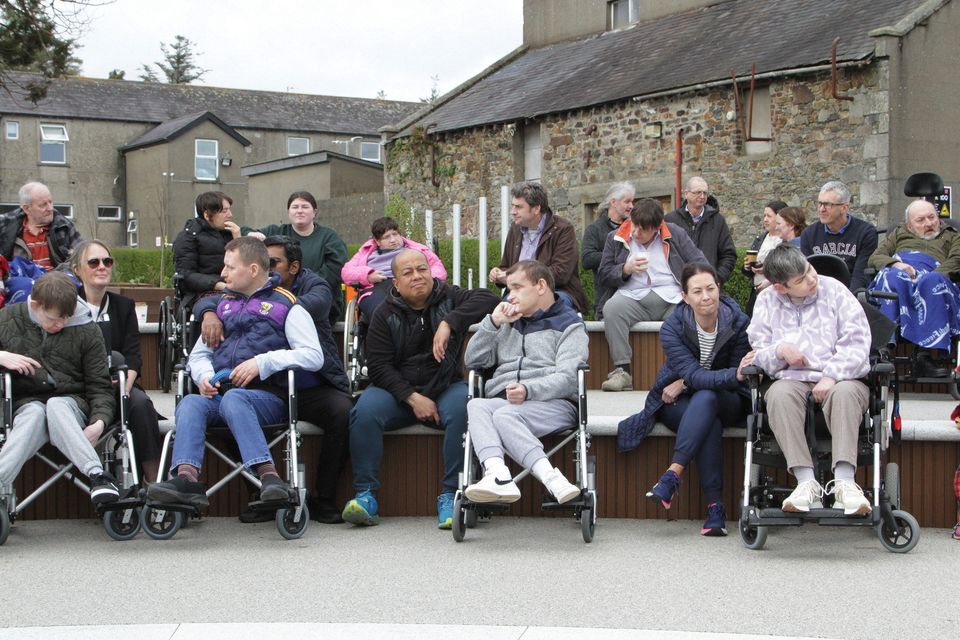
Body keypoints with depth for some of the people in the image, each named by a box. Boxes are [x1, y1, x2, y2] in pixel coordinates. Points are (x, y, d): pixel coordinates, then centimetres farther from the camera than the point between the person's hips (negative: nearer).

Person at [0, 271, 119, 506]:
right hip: (25, 404, 1)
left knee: (56, 406, -35)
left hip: (71, 402, 0)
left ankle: (97, 476, -50)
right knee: (35, 412, -35)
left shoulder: (87, 331, 3)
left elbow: (99, 386, 3)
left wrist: (99, 421, -16)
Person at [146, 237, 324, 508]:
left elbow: (314, 356, -5)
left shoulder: (286, 306, 8)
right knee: (190, 403, -27)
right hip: (220, 393, 5)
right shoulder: (224, 305, 26)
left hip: (267, 397, -5)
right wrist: (204, 376, 3)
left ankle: (269, 477, -47)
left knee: (233, 398, -36)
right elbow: (198, 354, 27)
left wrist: (263, 362, -14)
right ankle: (186, 478, -47)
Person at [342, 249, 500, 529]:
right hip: (398, 390, 0)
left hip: (446, 388, 0)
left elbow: (488, 299, -13)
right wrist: (412, 398, -16)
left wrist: (449, 323, -25)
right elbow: (378, 366, -3)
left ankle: (449, 495, -25)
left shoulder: (450, 299, 5)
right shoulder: (385, 314, 4)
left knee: (463, 408, -34)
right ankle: (366, 494, -21)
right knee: (365, 410, -30)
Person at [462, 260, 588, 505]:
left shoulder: (569, 325, 13)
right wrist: (493, 322, 10)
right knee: (475, 405, -30)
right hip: (502, 400, 4)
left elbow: (567, 378, -4)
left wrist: (528, 390, -20)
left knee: (505, 414, -35)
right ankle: (498, 475, -51)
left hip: (553, 404, -4)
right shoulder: (510, 324, 31)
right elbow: (472, 361, 22)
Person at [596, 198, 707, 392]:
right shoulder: (616, 239, 13)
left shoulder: (675, 234, 11)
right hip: (633, 299, 1)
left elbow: (698, 262, 10)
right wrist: (626, 270, -6)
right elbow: (604, 275, 12)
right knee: (611, 308, -32)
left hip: (673, 298, 0)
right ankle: (622, 371, -30)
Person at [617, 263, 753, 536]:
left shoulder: (738, 323, -12)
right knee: (709, 424, -35)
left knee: (705, 398, -36)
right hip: (677, 403, 0)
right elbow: (693, 374, -27)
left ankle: (673, 475, -42)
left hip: (727, 404, 1)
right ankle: (715, 506, -39)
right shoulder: (673, 327, -14)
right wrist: (735, 374, -46)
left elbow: (739, 381, -8)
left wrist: (686, 384, -15)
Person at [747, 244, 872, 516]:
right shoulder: (766, 301, 13)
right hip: (792, 380, 1)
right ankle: (806, 482, -41)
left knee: (845, 392, -36)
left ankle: (844, 482, -45)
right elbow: (757, 352, 11)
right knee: (779, 394, -34)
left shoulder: (834, 290, 7)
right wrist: (779, 351, -12)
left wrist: (832, 376, -14)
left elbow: (856, 340, -1)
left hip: (839, 378, -1)